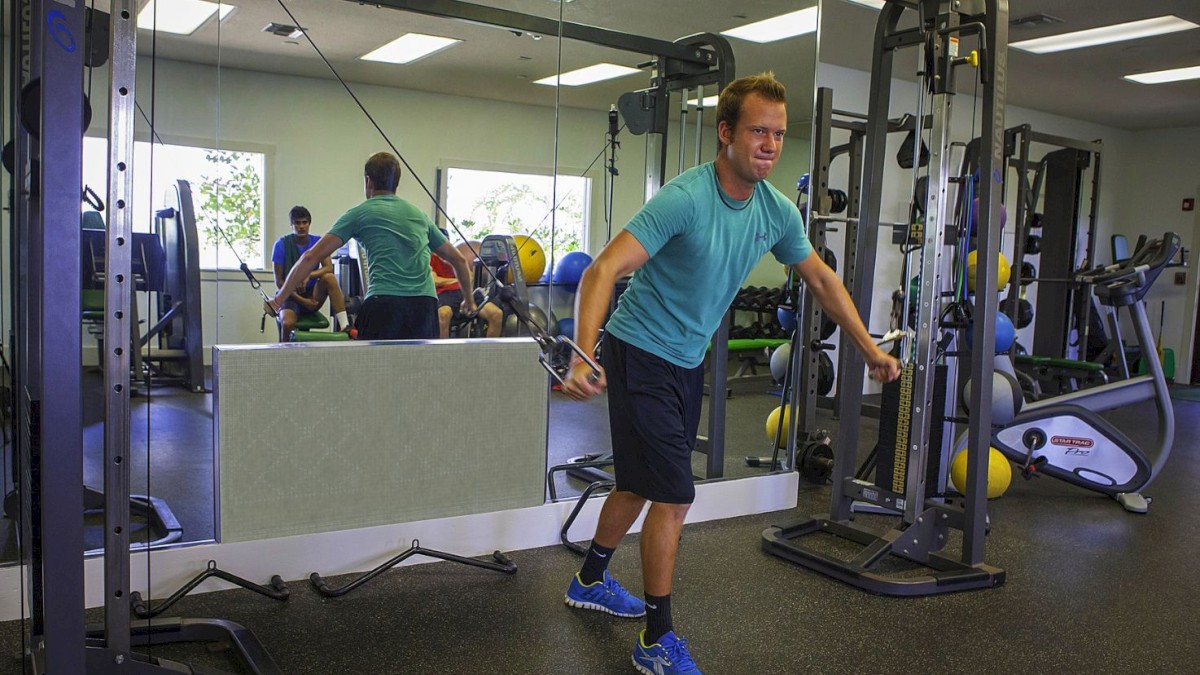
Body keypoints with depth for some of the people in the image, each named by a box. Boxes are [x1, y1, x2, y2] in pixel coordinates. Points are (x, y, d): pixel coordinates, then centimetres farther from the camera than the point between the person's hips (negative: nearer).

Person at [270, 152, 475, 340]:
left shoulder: (359, 214, 12)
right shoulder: (419, 215, 23)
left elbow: (311, 257, 6)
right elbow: (458, 259, 28)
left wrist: (280, 298, 14)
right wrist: (469, 299, 42)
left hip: (385, 303, -3)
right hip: (425, 305, 4)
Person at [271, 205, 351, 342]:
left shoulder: (318, 242, 2)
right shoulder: (282, 245, -4)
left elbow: (329, 267, -12)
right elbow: (279, 281, -5)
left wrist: (309, 275, -32)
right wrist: (301, 300, -15)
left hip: (313, 295, 2)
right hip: (291, 295, -2)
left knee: (329, 277, -29)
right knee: (287, 324, -34)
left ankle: (344, 326, -36)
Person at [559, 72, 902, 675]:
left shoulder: (777, 211, -3)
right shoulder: (684, 198, -25)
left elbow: (821, 279, 12)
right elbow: (603, 271, -32)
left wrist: (870, 349, 13)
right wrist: (584, 356, -46)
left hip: (688, 361, 8)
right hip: (641, 354, -8)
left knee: (641, 484, 20)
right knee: (674, 495, -8)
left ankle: (591, 581, 42)